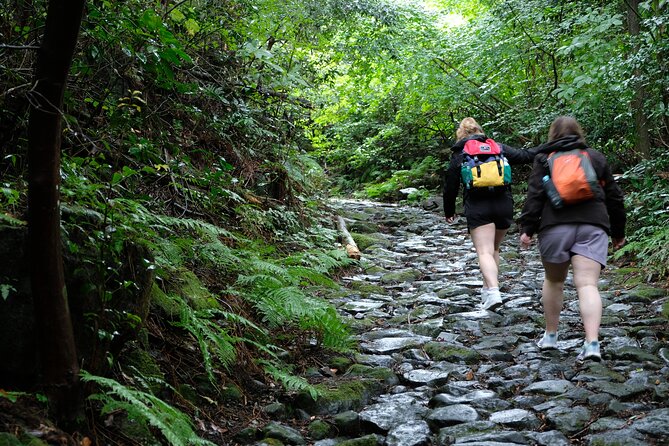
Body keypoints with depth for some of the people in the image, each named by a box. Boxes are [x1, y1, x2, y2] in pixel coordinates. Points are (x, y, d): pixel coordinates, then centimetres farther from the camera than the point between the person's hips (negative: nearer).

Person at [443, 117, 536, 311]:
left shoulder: (458, 154, 7)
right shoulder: (498, 147, 11)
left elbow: (450, 186, 9)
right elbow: (522, 156, 13)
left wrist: (449, 211, 20)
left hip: (477, 208, -3)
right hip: (504, 205, 3)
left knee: (484, 252, -10)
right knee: (494, 249, 20)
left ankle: (493, 292, -29)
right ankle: (489, 289, 25)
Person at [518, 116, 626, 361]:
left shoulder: (544, 158, 12)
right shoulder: (596, 158, 20)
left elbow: (534, 195, -1)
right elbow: (614, 197, 21)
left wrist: (527, 228, -3)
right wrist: (618, 232, 28)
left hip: (556, 225, -1)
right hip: (593, 225, 1)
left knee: (553, 281, 16)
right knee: (587, 284, -8)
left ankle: (550, 335, 24)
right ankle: (592, 343, -21)